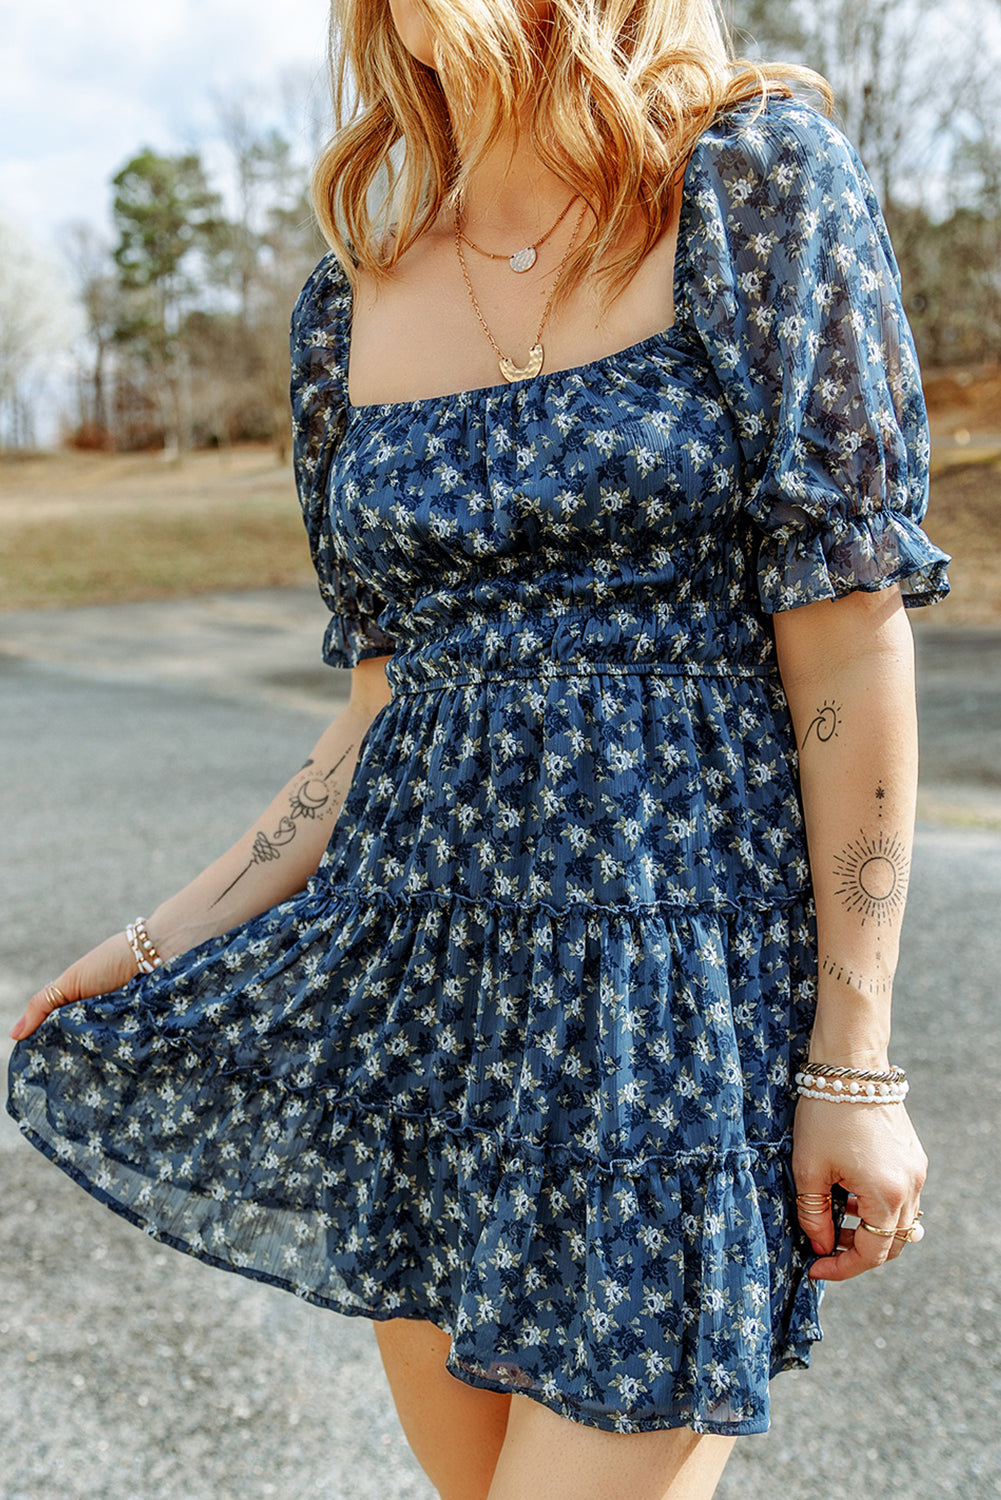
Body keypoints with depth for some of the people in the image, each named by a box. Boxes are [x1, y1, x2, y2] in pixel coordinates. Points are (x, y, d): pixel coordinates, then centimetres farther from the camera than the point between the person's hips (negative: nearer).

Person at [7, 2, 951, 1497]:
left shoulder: (757, 181, -6)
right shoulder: (350, 308, 7)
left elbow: (852, 658, -9)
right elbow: (387, 707, 11)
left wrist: (856, 1061, -10)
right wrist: (165, 940, 10)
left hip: (682, 958, -5)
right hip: (417, 950, 5)